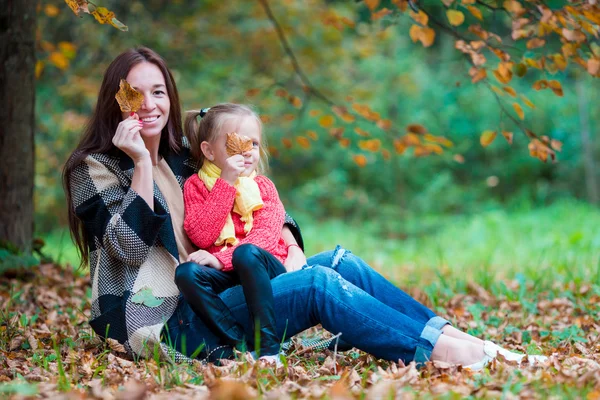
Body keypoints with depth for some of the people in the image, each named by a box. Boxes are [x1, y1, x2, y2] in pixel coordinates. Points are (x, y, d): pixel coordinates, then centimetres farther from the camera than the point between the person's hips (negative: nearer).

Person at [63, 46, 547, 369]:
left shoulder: (180, 159, 17)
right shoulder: (94, 168, -2)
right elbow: (129, 247, -16)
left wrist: (288, 244, -1)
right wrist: (141, 162, -18)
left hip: (203, 296, 7)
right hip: (159, 324, -7)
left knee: (339, 261, -9)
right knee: (316, 285, -23)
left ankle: (460, 338, -13)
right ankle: (446, 350, -24)